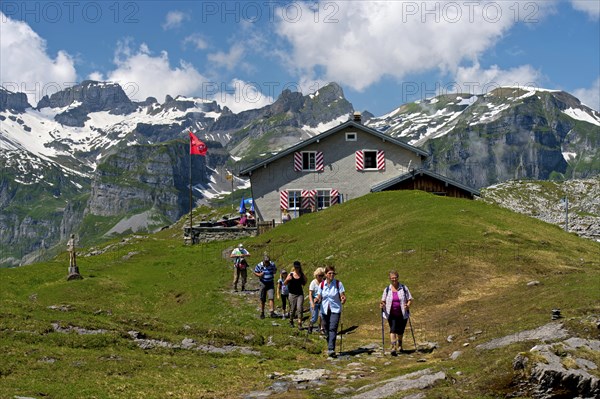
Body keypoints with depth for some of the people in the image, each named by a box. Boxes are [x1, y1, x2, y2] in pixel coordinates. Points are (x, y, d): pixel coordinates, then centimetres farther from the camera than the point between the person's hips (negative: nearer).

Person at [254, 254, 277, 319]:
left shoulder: (272, 264, -3)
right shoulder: (259, 266, -8)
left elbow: (275, 270, 16)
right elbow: (255, 272, 1)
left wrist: (274, 272, -4)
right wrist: (259, 275, -17)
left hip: (271, 284, 0)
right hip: (263, 283, 0)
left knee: (271, 298, -13)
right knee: (262, 300, 7)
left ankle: (272, 312, -14)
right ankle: (262, 313, 21)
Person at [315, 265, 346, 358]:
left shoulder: (338, 283, -4)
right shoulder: (322, 284, 2)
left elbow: (343, 296, -4)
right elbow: (319, 297, 6)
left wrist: (343, 299, -27)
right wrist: (317, 299, -16)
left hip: (335, 310, -3)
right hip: (325, 310, 3)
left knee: (333, 329, -16)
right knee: (326, 330, 8)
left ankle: (331, 350, -22)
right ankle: (330, 347, 27)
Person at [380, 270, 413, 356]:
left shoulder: (404, 288, 1)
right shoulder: (387, 289, 4)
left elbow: (410, 299, 2)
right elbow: (383, 301, 9)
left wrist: (408, 305, -19)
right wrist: (382, 305, -13)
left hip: (402, 314, 0)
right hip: (391, 315, 0)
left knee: (400, 331, 10)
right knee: (393, 329, -16)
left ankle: (399, 346, 36)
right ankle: (393, 348, -21)